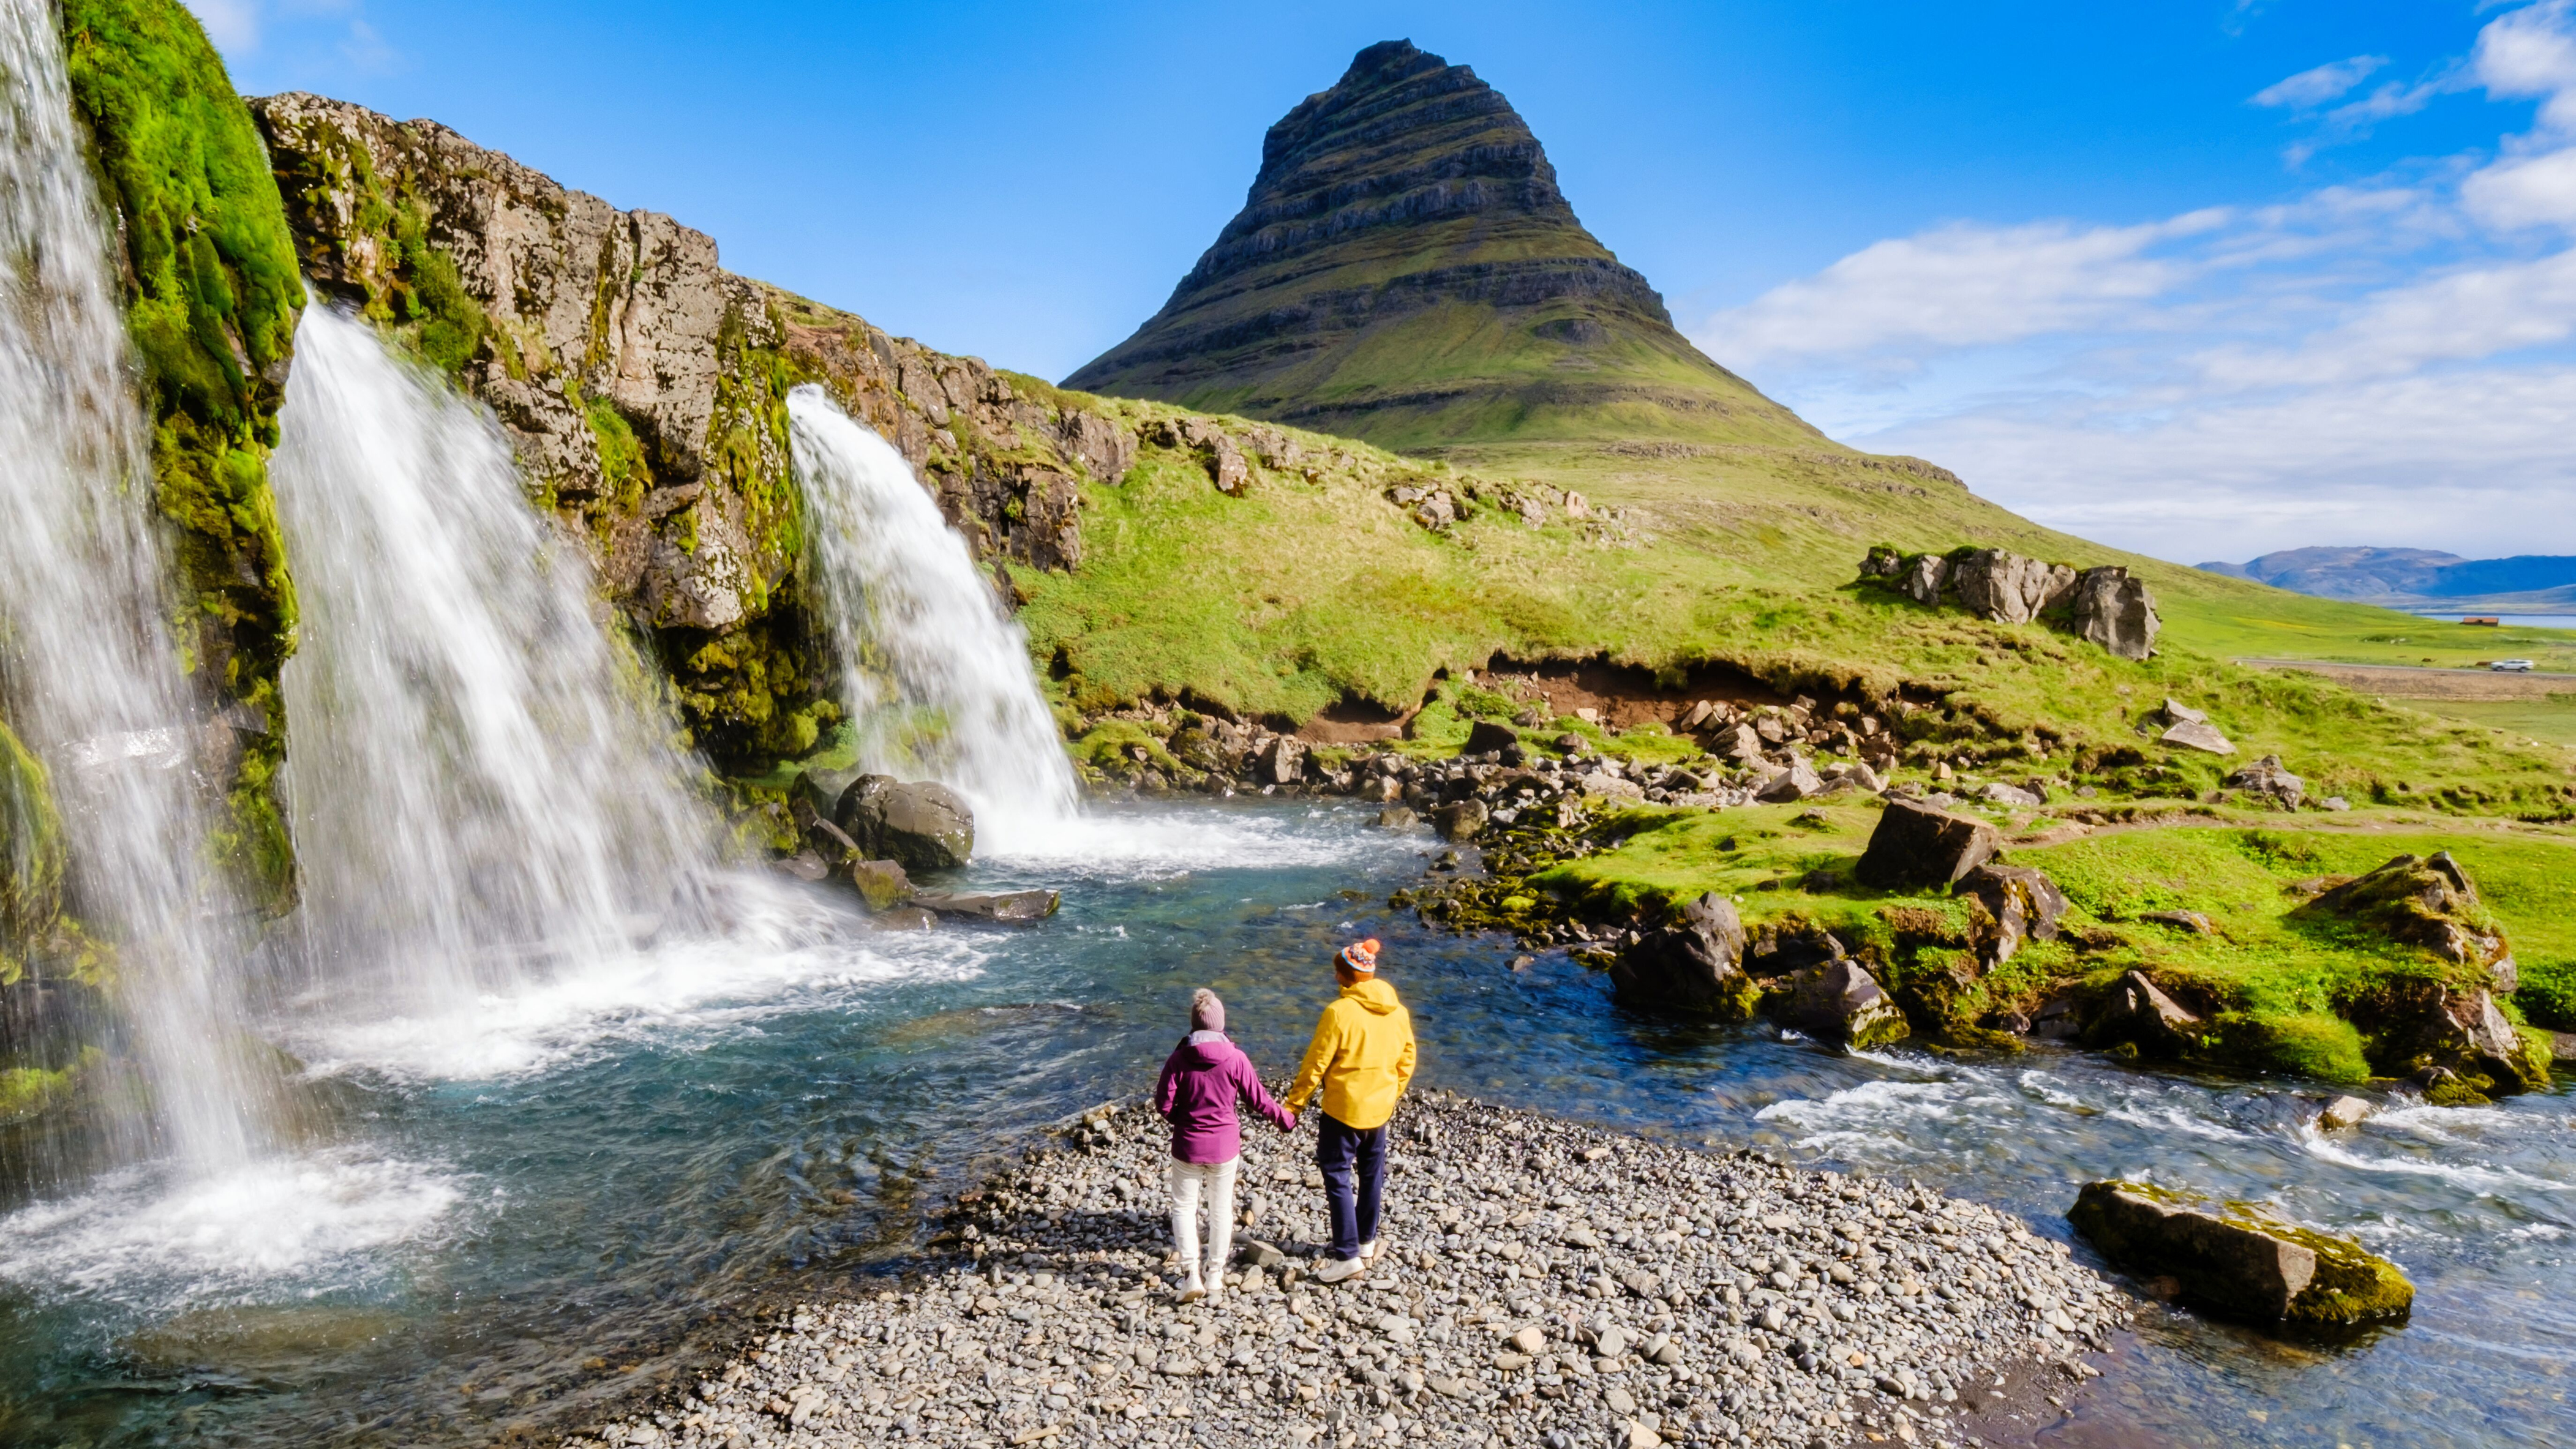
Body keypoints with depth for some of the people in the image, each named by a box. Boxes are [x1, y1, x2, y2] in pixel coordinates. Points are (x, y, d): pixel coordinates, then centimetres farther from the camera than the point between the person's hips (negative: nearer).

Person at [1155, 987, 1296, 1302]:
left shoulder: (1180, 1058, -12)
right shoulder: (1235, 1058, -12)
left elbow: (1163, 1103, -10)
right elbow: (1258, 1100, -5)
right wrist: (1286, 1120, 12)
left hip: (1187, 1146, -1)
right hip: (1225, 1146, 1)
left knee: (1184, 1206, 13)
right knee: (1221, 1208, 16)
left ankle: (1192, 1275, 6)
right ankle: (1215, 1273, 26)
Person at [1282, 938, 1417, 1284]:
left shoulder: (1339, 1012, -20)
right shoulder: (1398, 1012, 0)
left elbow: (1315, 1065, -16)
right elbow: (1406, 1062, 10)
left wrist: (1293, 1105, -6)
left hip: (1344, 1109, -7)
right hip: (1380, 1109, 7)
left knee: (1338, 1176, 1)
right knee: (1372, 1174, 19)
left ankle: (1348, 1256, -1)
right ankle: (1367, 1243, 32)